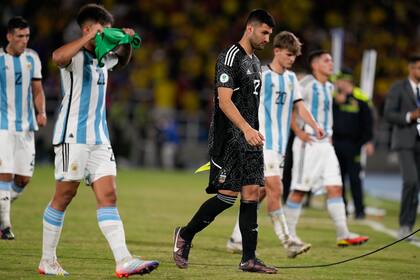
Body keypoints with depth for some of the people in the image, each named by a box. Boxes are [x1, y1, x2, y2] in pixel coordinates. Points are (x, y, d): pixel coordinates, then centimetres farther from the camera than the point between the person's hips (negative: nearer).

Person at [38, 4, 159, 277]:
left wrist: (126, 42, 17)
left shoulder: (102, 58, 15)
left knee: (108, 197, -4)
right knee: (64, 197, 0)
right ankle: (47, 260, 11)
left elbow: (122, 60, 38)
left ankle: (124, 261, -15)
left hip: (99, 138, 7)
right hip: (73, 136, -7)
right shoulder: (76, 57, -9)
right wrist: (89, 38, -31)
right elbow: (58, 57, -34)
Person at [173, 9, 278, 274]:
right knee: (227, 195, -10)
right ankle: (185, 235, 9)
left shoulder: (255, 61, 18)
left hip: (250, 139, 9)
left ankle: (249, 259, 1)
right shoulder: (230, 57, -11)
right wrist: (247, 129, -29)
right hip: (230, 139, -9)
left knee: (251, 194, 2)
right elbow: (224, 101, -19)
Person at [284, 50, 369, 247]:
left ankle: (343, 234, -3)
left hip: (325, 144, 7)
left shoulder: (328, 87, 15)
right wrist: (298, 131, -15)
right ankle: (289, 234, 6)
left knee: (335, 188, -1)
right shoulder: (307, 84, -9)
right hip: (308, 144, -7)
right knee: (299, 190, -2)